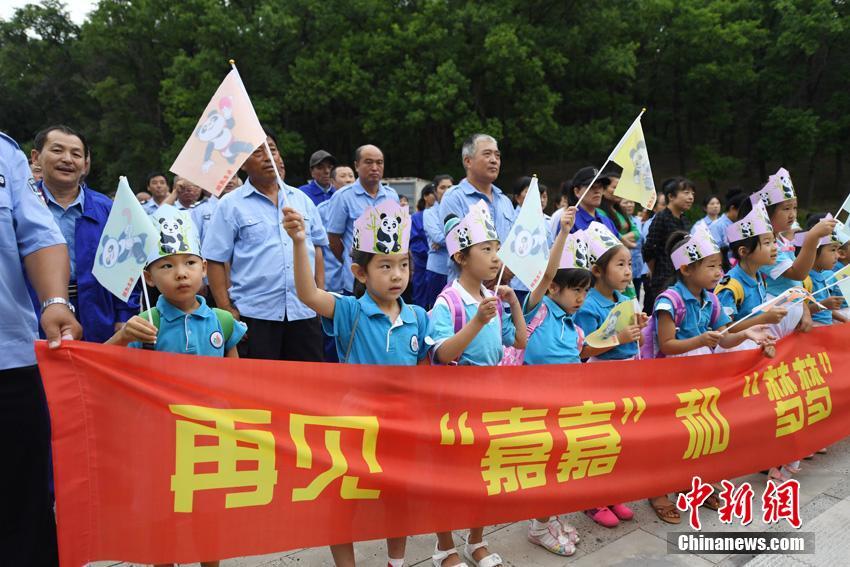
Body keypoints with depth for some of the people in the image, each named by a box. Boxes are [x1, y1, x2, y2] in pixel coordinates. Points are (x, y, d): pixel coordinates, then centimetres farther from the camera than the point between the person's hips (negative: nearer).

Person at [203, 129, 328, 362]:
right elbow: (215, 262, -2)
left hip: (305, 311, 4)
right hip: (255, 315, -3)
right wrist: (228, 312, -7)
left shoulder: (302, 199, 12)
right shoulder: (230, 205, 0)